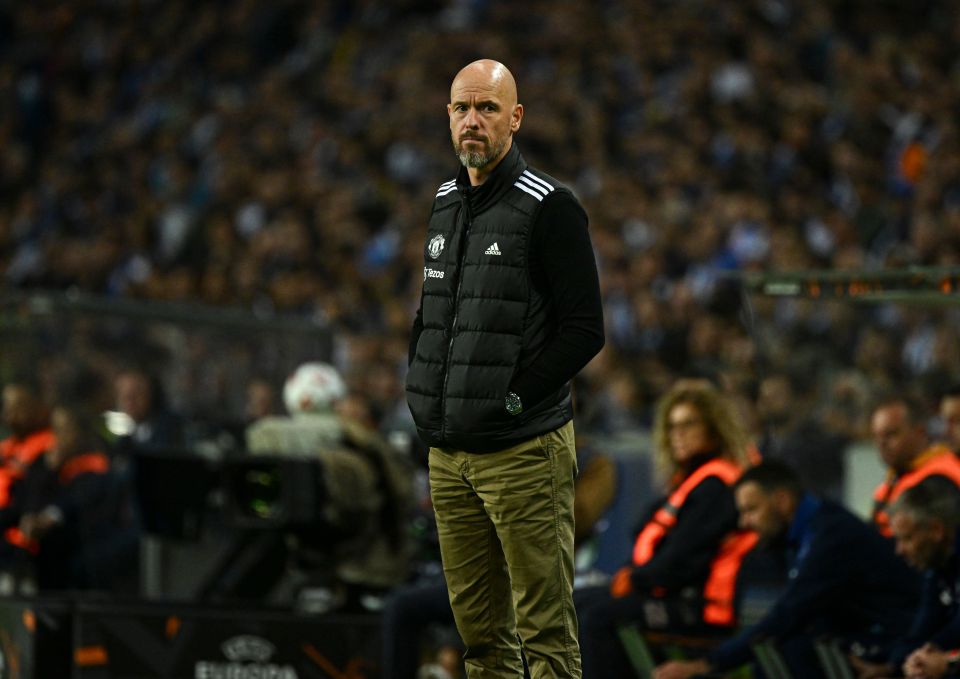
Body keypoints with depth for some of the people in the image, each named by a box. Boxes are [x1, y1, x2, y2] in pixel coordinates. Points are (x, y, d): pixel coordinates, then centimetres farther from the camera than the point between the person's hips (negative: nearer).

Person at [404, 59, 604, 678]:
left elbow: (584, 330, -12)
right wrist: (422, 388, 10)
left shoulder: (548, 207, -9)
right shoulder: (445, 205, 14)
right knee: (477, 625, 12)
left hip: (524, 452, -7)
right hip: (448, 452, 7)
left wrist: (513, 397, -16)